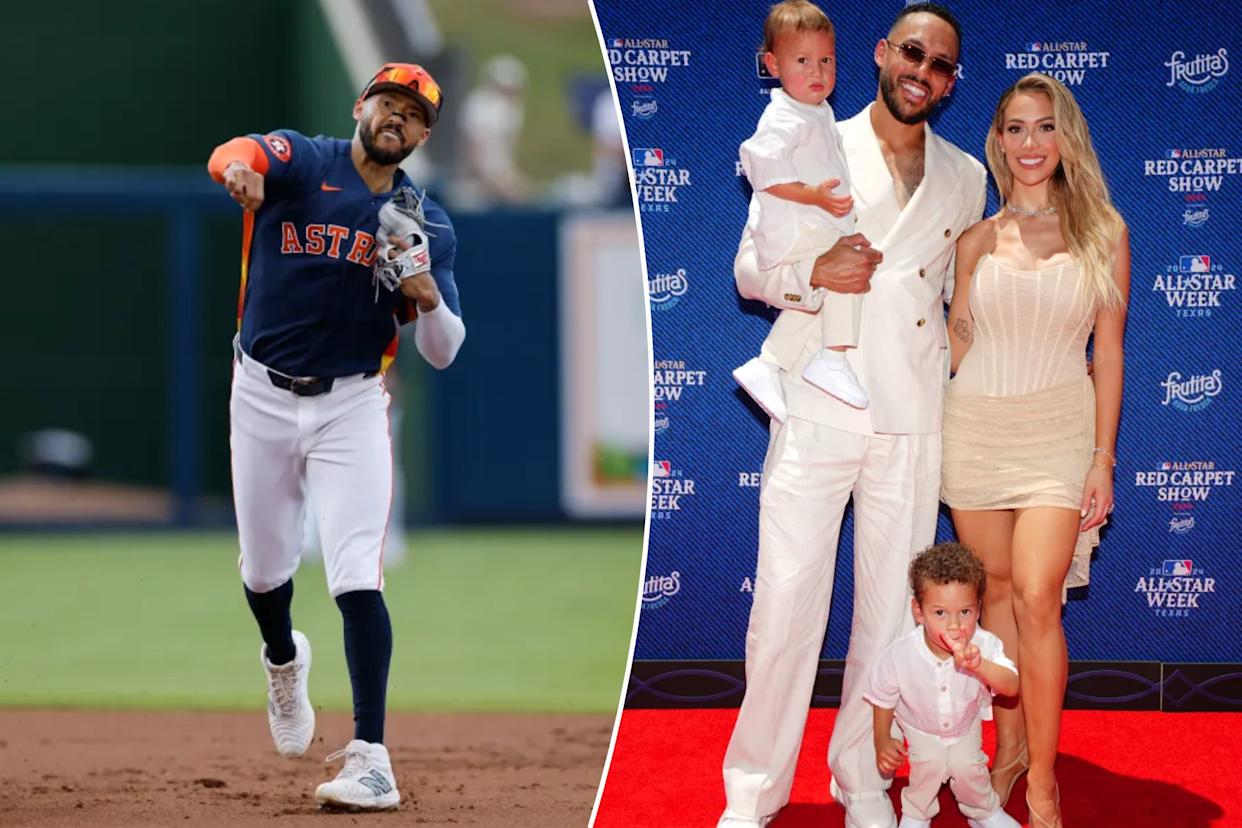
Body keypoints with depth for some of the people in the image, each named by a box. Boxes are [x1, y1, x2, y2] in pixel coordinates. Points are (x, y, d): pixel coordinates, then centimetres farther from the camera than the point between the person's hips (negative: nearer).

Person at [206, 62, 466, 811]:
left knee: (357, 576, -14)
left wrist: (425, 292, -20)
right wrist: (238, 168, -54)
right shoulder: (300, 163, -4)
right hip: (263, 400, 0)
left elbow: (443, 352, 1)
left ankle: (371, 760, -18)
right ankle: (284, 660, 49)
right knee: (264, 571, 14)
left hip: (350, 406, 0)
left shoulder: (426, 224, 3)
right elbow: (237, 154, -29)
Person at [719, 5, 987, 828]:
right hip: (816, 411, -3)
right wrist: (812, 274, -17)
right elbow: (750, 267, 3)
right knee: (785, 604, -6)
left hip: (912, 421, 3)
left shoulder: (964, 179, 11)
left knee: (892, 608, 5)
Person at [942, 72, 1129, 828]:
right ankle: (1011, 749, 20)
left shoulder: (1102, 234, 1)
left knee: (1036, 597, -13)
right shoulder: (977, 240, 7)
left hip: (1056, 427, -3)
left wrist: (1104, 460, -3)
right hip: (976, 424, 3)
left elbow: (1109, 353, 1)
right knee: (997, 593, 7)